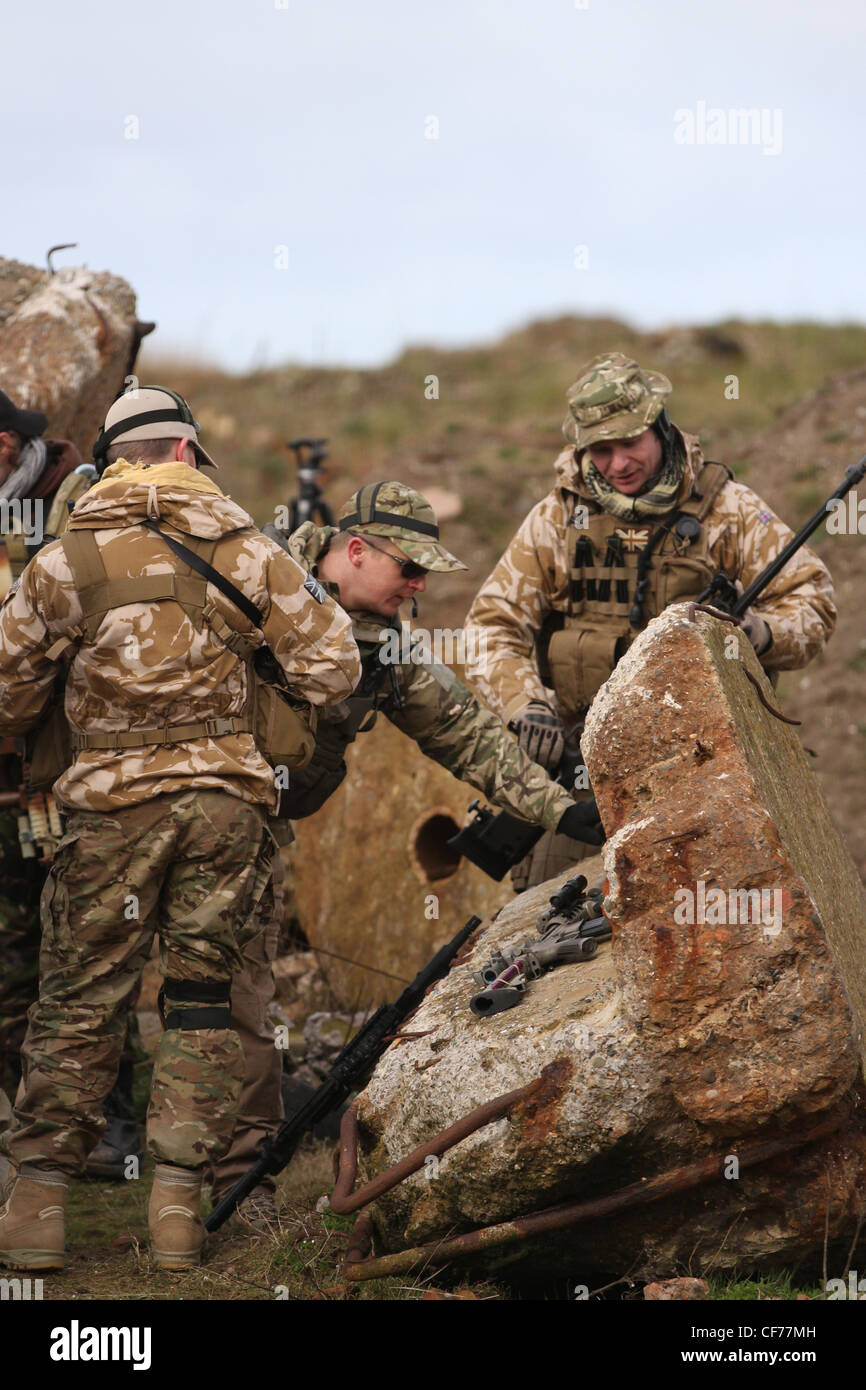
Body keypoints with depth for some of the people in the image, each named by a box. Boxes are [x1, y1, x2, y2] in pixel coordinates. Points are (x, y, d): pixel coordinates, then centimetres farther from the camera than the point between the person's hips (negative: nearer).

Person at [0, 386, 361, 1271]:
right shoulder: (248, 550, 3)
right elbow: (331, 666, 2)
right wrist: (293, 732, 21)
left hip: (115, 801, -1)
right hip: (228, 798, 2)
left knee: (78, 1000, 5)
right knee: (202, 998, 9)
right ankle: (177, 1201, 7)